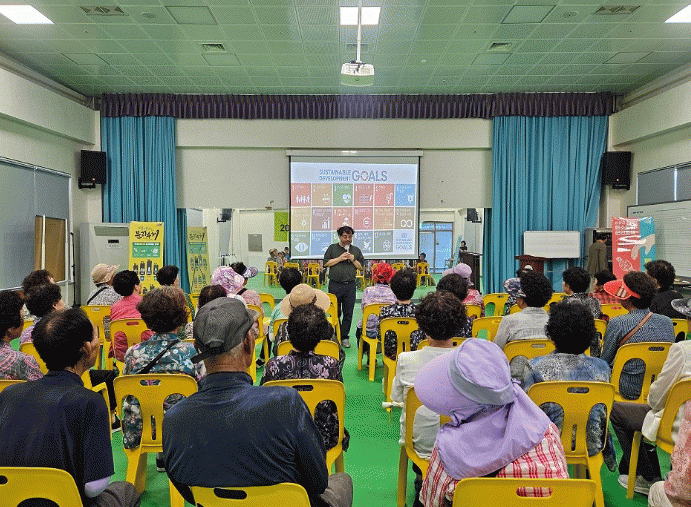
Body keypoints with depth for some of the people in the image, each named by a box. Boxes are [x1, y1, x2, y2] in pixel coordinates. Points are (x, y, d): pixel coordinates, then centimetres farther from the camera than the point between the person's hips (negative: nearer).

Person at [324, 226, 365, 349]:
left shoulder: (356, 250, 13)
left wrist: (353, 260, -6)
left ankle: (344, 337, 11)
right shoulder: (332, 248, 7)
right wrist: (340, 258, -9)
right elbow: (326, 263, -2)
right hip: (335, 285, -2)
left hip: (350, 285, 2)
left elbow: (361, 267, 11)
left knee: (348, 313, 2)